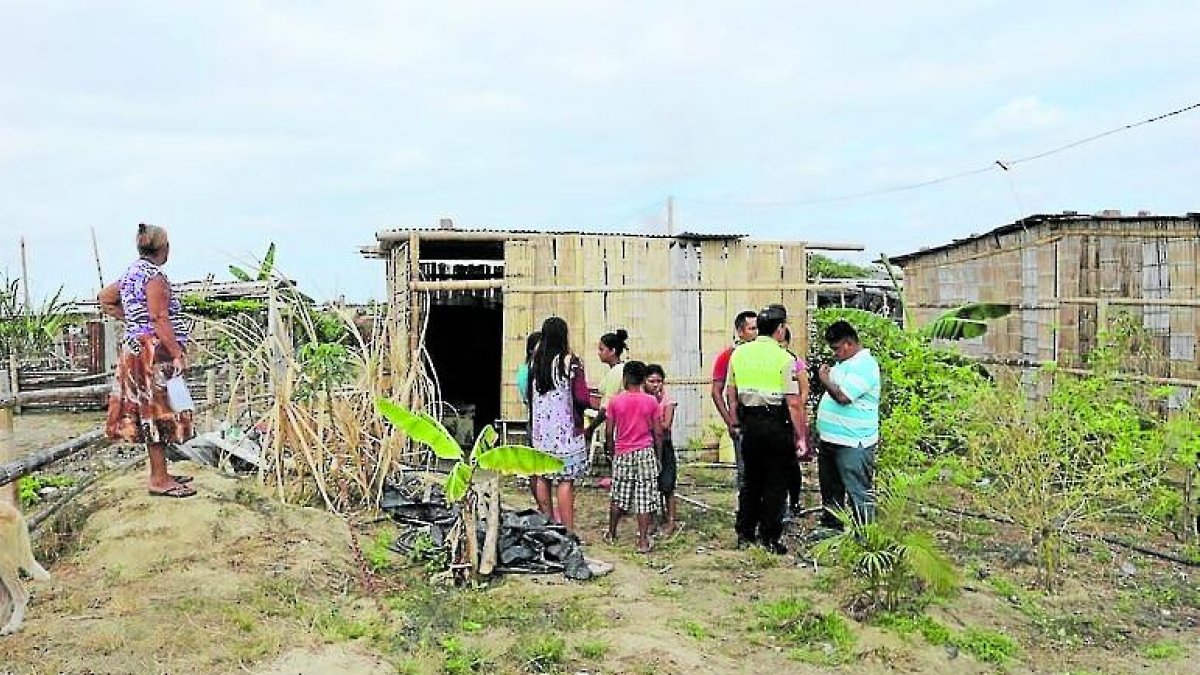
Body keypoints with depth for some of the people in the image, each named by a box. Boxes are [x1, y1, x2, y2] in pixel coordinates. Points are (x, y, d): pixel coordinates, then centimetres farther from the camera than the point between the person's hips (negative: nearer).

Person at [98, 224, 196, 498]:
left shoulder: (131, 274, 14)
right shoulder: (155, 277, -14)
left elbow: (104, 298, 26)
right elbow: (160, 319, -21)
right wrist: (177, 354, -21)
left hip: (136, 349, 10)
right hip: (155, 352, -10)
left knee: (151, 414, 13)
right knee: (158, 412, -6)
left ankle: (160, 473, 21)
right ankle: (159, 480, -2)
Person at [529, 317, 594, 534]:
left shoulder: (535, 361, 4)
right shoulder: (570, 361, -11)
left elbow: (530, 395, 10)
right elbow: (581, 398, -13)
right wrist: (589, 403, 8)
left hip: (540, 428, 5)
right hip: (566, 428, -5)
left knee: (542, 478, 12)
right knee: (566, 480, -3)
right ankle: (567, 530, -2)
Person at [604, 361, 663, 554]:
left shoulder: (615, 401, -3)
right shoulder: (651, 401, -3)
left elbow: (609, 431, 0)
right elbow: (658, 432, -1)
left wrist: (612, 452, 15)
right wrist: (659, 456, 9)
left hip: (622, 453, 1)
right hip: (645, 453, -1)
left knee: (618, 496, 14)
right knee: (645, 498, 1)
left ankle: (611, 533, 28)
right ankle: (643, 541, 0)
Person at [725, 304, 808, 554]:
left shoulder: (739, 353, 4)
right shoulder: (784, 358, -12)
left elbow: (730, 393, 11)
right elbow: (794, 403, -13)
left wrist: (736, 423, 21)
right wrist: (800, 437, -7)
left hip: (749, 423, 5)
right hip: (776, 424, -5)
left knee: (751, 480, 16)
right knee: (775, 483, 5)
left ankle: (744, 535, 21)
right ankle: (769, 538, 10)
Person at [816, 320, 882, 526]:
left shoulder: (864, 365, -17)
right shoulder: (844, 362, 15)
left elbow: (843, 396, -26)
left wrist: (825, 380, -10)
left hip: (852, 445, -10)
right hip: (830, 439, 10)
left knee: (859, 493, -4)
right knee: (830, 489, 20)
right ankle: (831, 525, 34)